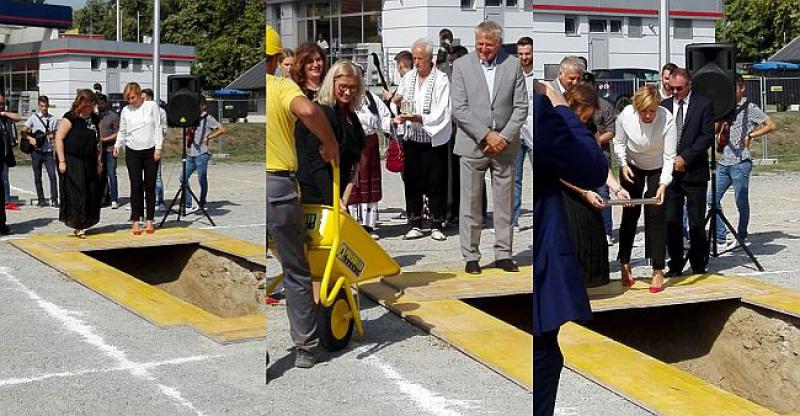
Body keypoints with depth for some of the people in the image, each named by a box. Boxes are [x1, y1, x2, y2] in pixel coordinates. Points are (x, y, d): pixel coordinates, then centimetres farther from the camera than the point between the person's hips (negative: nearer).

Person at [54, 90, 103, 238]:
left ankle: (83, 224, 13)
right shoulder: (70, 118, -9)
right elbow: (59, 138, -10)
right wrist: (61, 161, -13)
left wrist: (99, 161, 16)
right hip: (72, 161, -6)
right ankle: (77, 226, -2)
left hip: (90, 163, 6)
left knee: (92, 194, 3)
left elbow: (98, 141, 19)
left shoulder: (95, 119, 11)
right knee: (76, 193, -7)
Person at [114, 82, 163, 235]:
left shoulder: (152, 106, -1)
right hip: (133, 152, 1)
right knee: (136, 186, -1)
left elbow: (158, 128, -1)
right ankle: (135, 221, 3)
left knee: (150, 186, 3)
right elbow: (122, 131, 13)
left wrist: (158, 148, -7)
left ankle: (149, 221, 10)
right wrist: (117, 145, -1)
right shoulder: (126, 110, 5)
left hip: (150, 151, -1)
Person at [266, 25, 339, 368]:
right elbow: (308, 111, -23)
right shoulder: (281, 87, -1)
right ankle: (305, 348, 18)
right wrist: (330, 143, -8)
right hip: (279, 186, -2)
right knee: (296, 271, 11)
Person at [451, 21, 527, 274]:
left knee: (505, 203, 6)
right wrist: (487, 135, -13)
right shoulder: (461, 65, 0)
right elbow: (459, 108, -6)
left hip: (505, 144, 1)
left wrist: (504, 137, -9)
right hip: (473, 144, -1)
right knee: (470, 203, 1)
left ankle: (503, 254, 15)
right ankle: (470, 256, 9)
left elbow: (521, 107, 2)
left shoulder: (513, 65, 4)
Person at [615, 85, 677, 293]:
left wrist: (663, 184, -38)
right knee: (630, 213, 4)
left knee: (656, 215, -8)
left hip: (658, 169, -2)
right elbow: (619, 142, -5)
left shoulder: (667, 119, -31)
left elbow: (669, 156, -28)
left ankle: (658, 271, -3)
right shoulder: (625, 116, -25)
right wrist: (623, 164, -18)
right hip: (632, 166, 2)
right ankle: (624, 264, 16)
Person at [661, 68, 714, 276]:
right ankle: (675, 265, 11)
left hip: (694, 172, -3)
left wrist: (685, 158, -12)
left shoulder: (704, 105, 2)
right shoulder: (664, 106, 12)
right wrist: (669, 160, -3)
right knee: (670, 221, 1)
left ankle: (698, 266, 12)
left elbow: (707, 136, -5)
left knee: (696, 223, 0)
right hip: (670, 171, 3)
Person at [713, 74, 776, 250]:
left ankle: (742, 237, 15)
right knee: (713, 199, -1)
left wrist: (750, 135, -11)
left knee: (741, 202, 2)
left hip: (740, 162, -6)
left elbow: (771, 126, -7)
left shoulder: (749, 108, -2)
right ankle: (720, 238, 6)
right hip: (723, 161, 6)